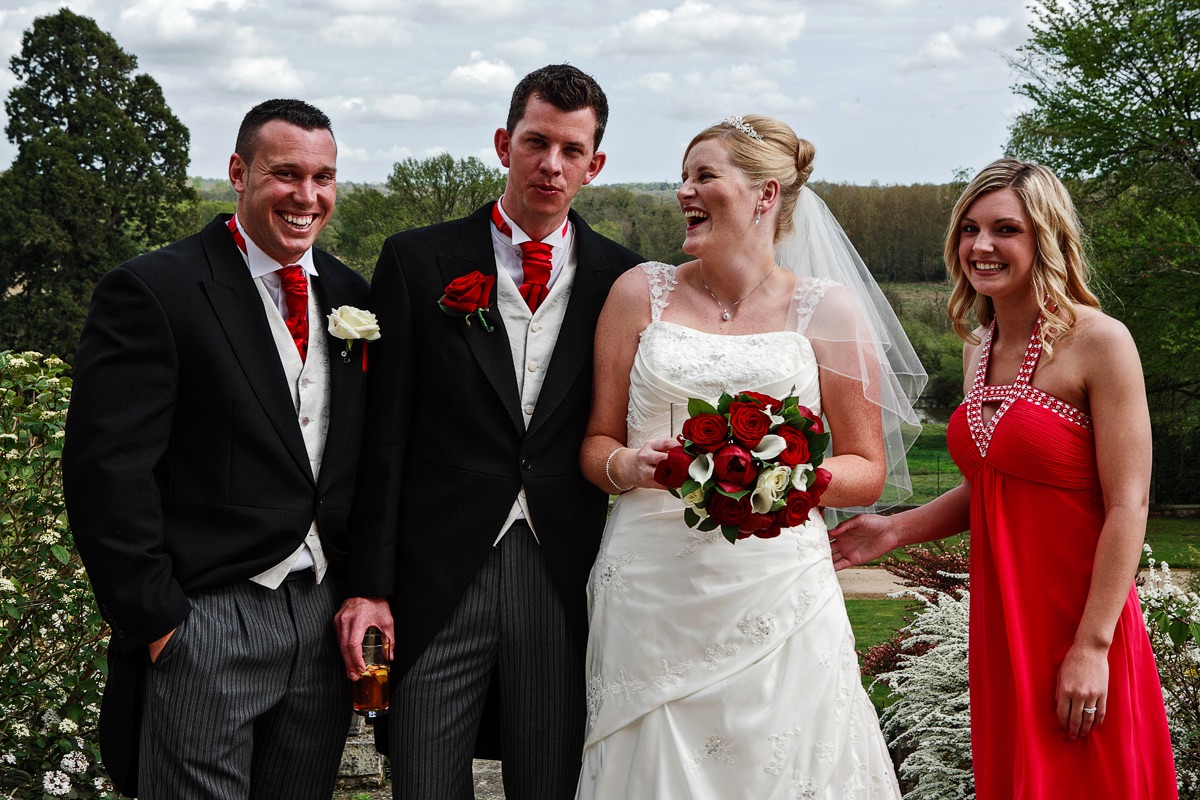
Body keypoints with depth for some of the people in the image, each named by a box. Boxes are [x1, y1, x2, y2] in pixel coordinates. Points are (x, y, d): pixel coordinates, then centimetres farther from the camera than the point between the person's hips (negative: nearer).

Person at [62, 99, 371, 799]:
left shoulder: (352, 296, 10)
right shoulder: (151, 292, -9)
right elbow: (106, 472, -13)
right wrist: (156, 623, -14)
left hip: (327, 624, 6)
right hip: (204, 625, -5)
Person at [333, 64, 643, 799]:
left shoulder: (623, 279, 6)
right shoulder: (417, 261, 2)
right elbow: (383, 436, 0)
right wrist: (369, 586, -4)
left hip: (565, 584, 1)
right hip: (437, 581, -1)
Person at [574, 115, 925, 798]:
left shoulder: (828, 310, 4)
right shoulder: (642, 292, 8)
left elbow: (868, 472, 6)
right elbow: (597, 443, 11)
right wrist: (628, 466, -11)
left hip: (774, 594, -1)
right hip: (651, 593, 1)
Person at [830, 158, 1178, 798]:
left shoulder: (1099, 343, -12)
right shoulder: (979, 349, 9)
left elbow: (1127, 507, -15)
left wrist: (1093, 645, -19)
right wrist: (896, 530, 5)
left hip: (1076, 620, -7)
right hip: (1000, 619, 7)